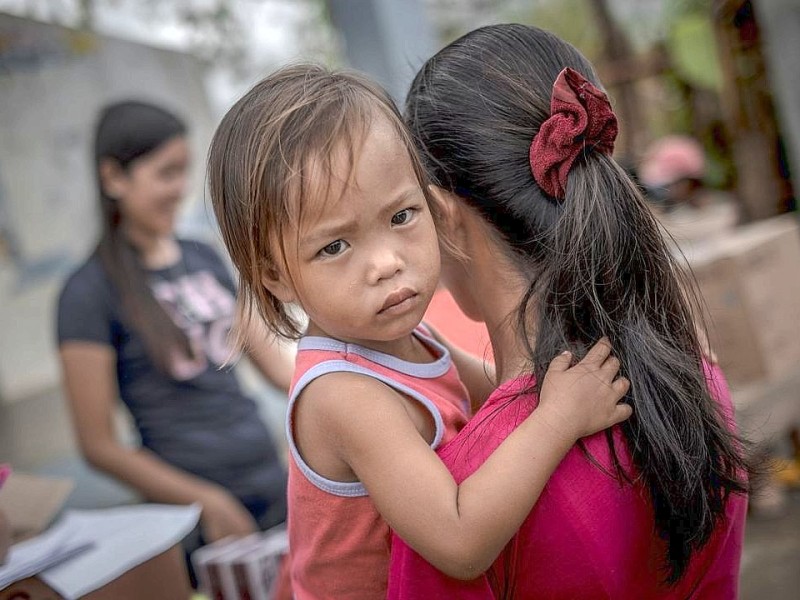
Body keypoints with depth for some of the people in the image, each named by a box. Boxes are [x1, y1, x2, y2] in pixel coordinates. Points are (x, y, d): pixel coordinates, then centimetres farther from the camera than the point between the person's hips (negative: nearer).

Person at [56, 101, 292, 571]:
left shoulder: (205, 259, 8)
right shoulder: (90, 294, -9)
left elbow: (275, 360, 12)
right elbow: (99, 444, -8)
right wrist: (206, 502, -11)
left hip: (275, 484, 5)